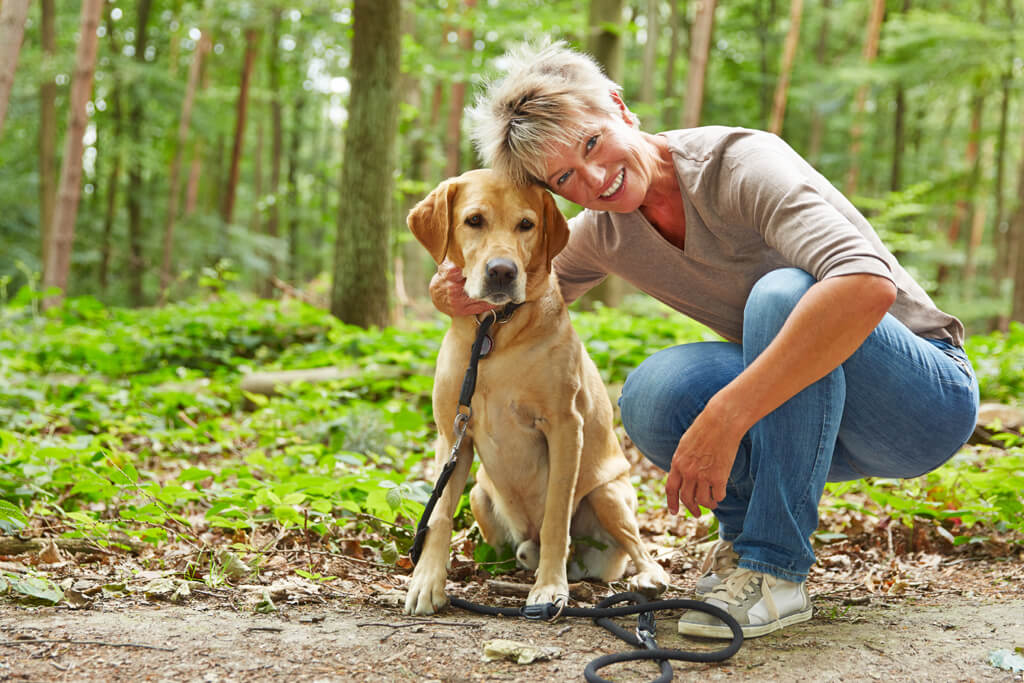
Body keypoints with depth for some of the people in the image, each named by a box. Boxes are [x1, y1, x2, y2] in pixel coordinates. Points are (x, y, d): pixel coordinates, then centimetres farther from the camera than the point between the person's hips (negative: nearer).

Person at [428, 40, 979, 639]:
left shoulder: (741, 164, -24)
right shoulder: (605, 232, -2)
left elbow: (869, 284, -41)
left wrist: (725, 416, -43)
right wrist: (468, 294, -8)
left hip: (928, 397, -5)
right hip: (804, 404, 5)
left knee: (782, 293, -34)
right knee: (657, 393, -23)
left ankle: (774, 568, -25)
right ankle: (748, 531, 2)